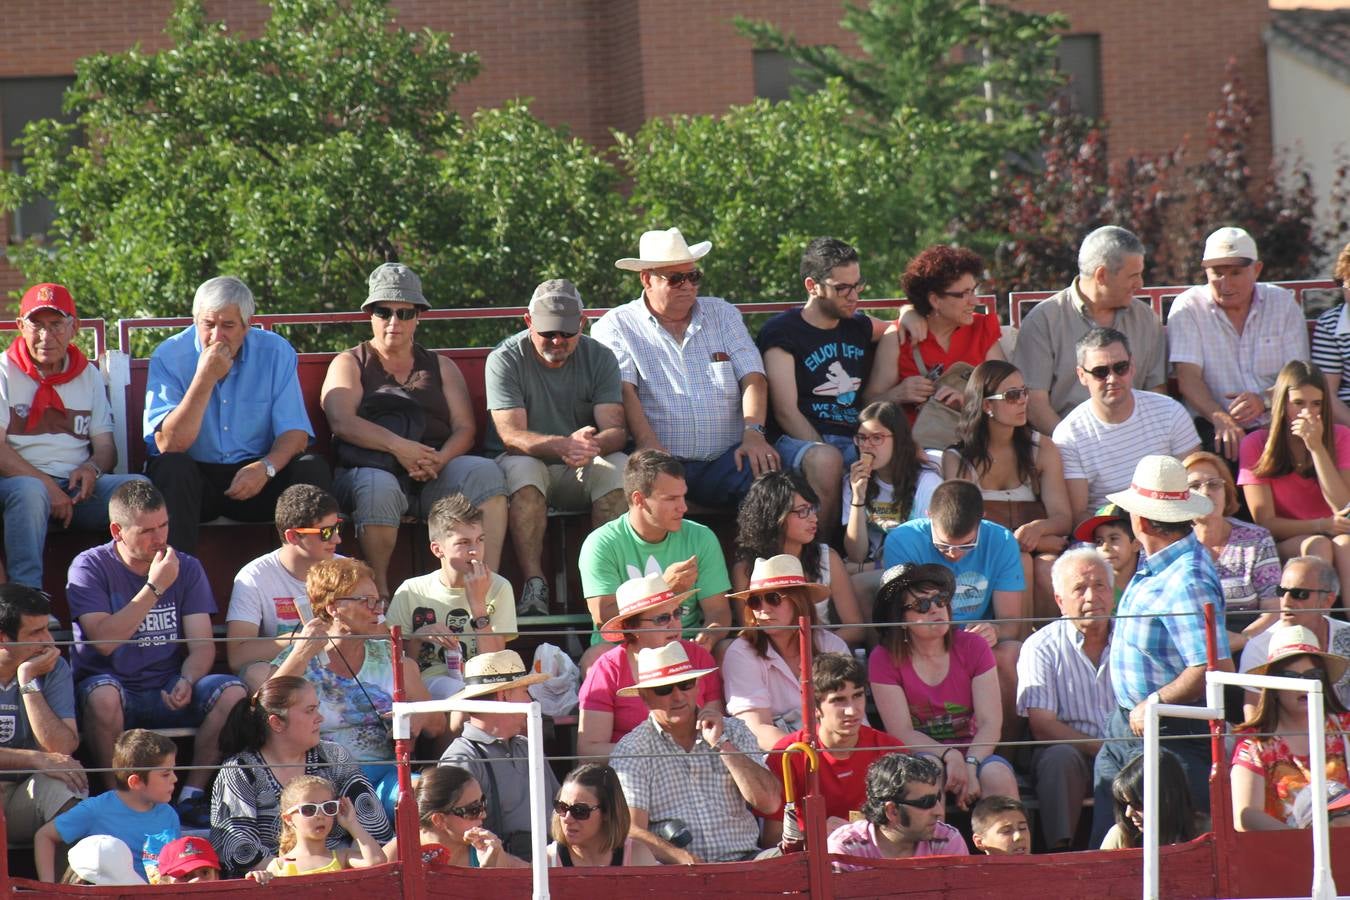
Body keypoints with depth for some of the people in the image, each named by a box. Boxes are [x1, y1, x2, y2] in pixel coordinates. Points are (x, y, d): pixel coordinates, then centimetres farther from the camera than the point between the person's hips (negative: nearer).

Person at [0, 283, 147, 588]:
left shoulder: (89, 376, 18)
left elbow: (105, 445, 15)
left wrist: (92, 468, -11)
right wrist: (47, 486, -17)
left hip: (78, 489, 4)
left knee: (139, 487, -23)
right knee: (29, 491, -39)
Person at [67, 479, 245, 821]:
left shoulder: (186, 568, 6)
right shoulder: (89, 568, -4)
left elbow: (202, 645, -1)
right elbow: (104, 640, -18)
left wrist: (187, 682, -23)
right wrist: (155, 587, -20)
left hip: (169, 691, 3)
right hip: (116, 687, -3)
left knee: (233, 693, -24)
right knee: (103, 695, -38)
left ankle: (192, 795, -15)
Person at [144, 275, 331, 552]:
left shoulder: (276, 352, -1)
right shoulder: (169, 357, -8)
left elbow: (295, 433, -4)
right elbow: (169, 445, -18)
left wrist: (266, 467, -26)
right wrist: (205, 379, -24)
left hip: (255, 478, 2)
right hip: (194, 477, -2)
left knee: (312, 468, -22)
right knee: (171, 467, -33)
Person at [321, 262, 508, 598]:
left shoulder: (441, 367, 24)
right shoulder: (350, 364, 15)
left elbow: (464, 429, 10)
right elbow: (342, 421, -4)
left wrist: (438, 460, -13)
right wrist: (397, 446, -19)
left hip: (436, 473, 3)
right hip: (373, 467, -3)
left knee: (484, 472, -28)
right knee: (378, 488, -38)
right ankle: (379, 593, -25)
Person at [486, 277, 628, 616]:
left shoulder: (600, 358, 1)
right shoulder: (505, 360, -8)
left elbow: (616, 430, -10)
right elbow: (511, 436, -21)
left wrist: (596, 444, -36)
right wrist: (563, 446, -41)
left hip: (580, 474, 2)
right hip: (527, 464, -2)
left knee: (618, 466, -28)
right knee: (522, 467, -36)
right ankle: (534, 586, -40)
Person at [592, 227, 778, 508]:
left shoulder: (723, 314, 20)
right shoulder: (617, 326, 9)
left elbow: (752, 377, 9)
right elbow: (623, 390, -6)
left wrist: (753, 433, -12)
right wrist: (650, 447, -23)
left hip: (723, 462, 3)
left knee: (769, 474, -29)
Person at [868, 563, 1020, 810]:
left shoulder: (973, 647, 3)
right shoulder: (884, 659, -2)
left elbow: (991, 722, -6)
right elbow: (902, 733, -9)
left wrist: (970, 766, -25)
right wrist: (950, 756, -26)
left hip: (973, 752, 2)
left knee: (999, 776, -32)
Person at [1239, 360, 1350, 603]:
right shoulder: (1256, 444, -1)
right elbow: (1265, 522, -6)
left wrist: (1317, 447, -14)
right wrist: (1322, 526, -19)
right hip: (1282, 546, -1)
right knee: (1317, 545, -33)